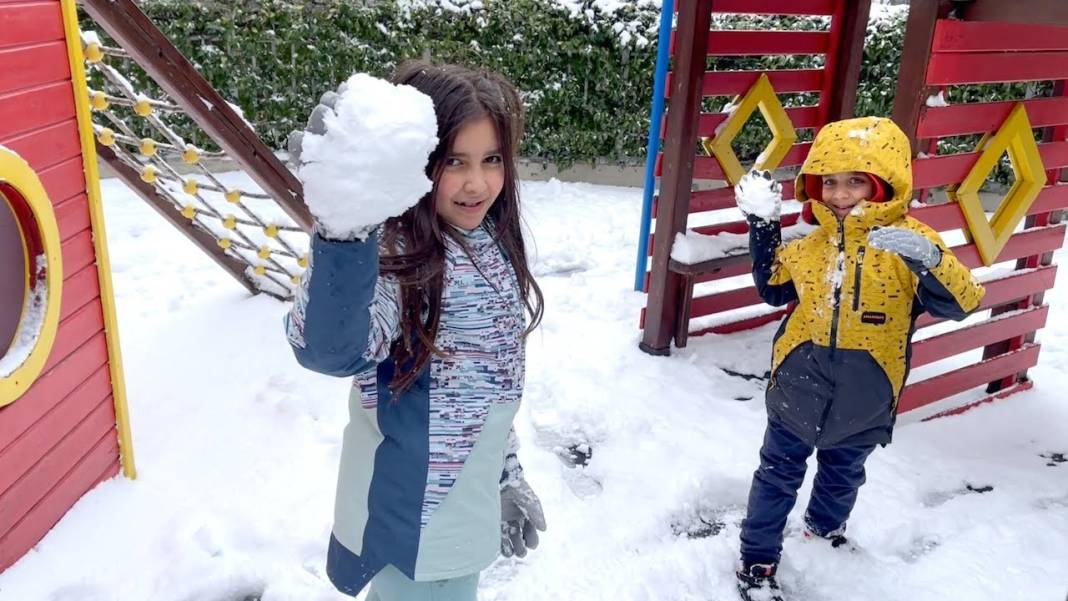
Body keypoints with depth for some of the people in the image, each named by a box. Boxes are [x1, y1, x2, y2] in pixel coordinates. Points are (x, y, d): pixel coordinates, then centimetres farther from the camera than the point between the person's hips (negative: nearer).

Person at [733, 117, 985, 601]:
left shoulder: (909, 241, -14)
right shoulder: (811, 242, -4)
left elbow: (960, 303, -25)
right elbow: (774, 287, 12)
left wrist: (928, 260, -44)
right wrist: (762, 227, 2)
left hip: (863, 399, -1)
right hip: (798, 388, 1)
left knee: (842, 474, 25)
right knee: (778, 475, 11)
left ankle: (824, 529, 53)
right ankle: (758, 559, 26)